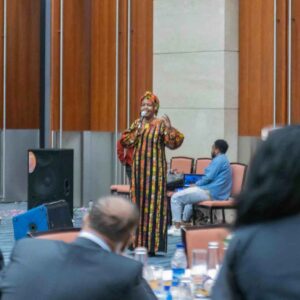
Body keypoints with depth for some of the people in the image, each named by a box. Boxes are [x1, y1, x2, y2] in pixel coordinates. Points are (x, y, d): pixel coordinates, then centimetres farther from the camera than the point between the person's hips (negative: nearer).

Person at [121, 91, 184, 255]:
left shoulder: (161, 124, -5)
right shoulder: (137, 123, 11)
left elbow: (174, 143, -15)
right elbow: (124, 141, 4)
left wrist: (170, 128, -30)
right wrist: (137, 130, -9)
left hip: (155, 169, -5)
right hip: (139, 168, 5)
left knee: (153, 201, -7)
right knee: (139, 201, 7)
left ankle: (153, 244, -5)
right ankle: (139, 241, 14)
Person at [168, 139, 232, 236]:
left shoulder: (218, 160, -12)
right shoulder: (223, 159, 20)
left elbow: (208, 177, -18)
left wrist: (196, 184, -2)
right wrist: (197, 184, 14)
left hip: (210, 193, -11)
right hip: (217, 193, 11)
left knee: (176, 197, -8)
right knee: (189, 195, 36)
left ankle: (177, 227, -9)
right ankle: (183, 223, 30)